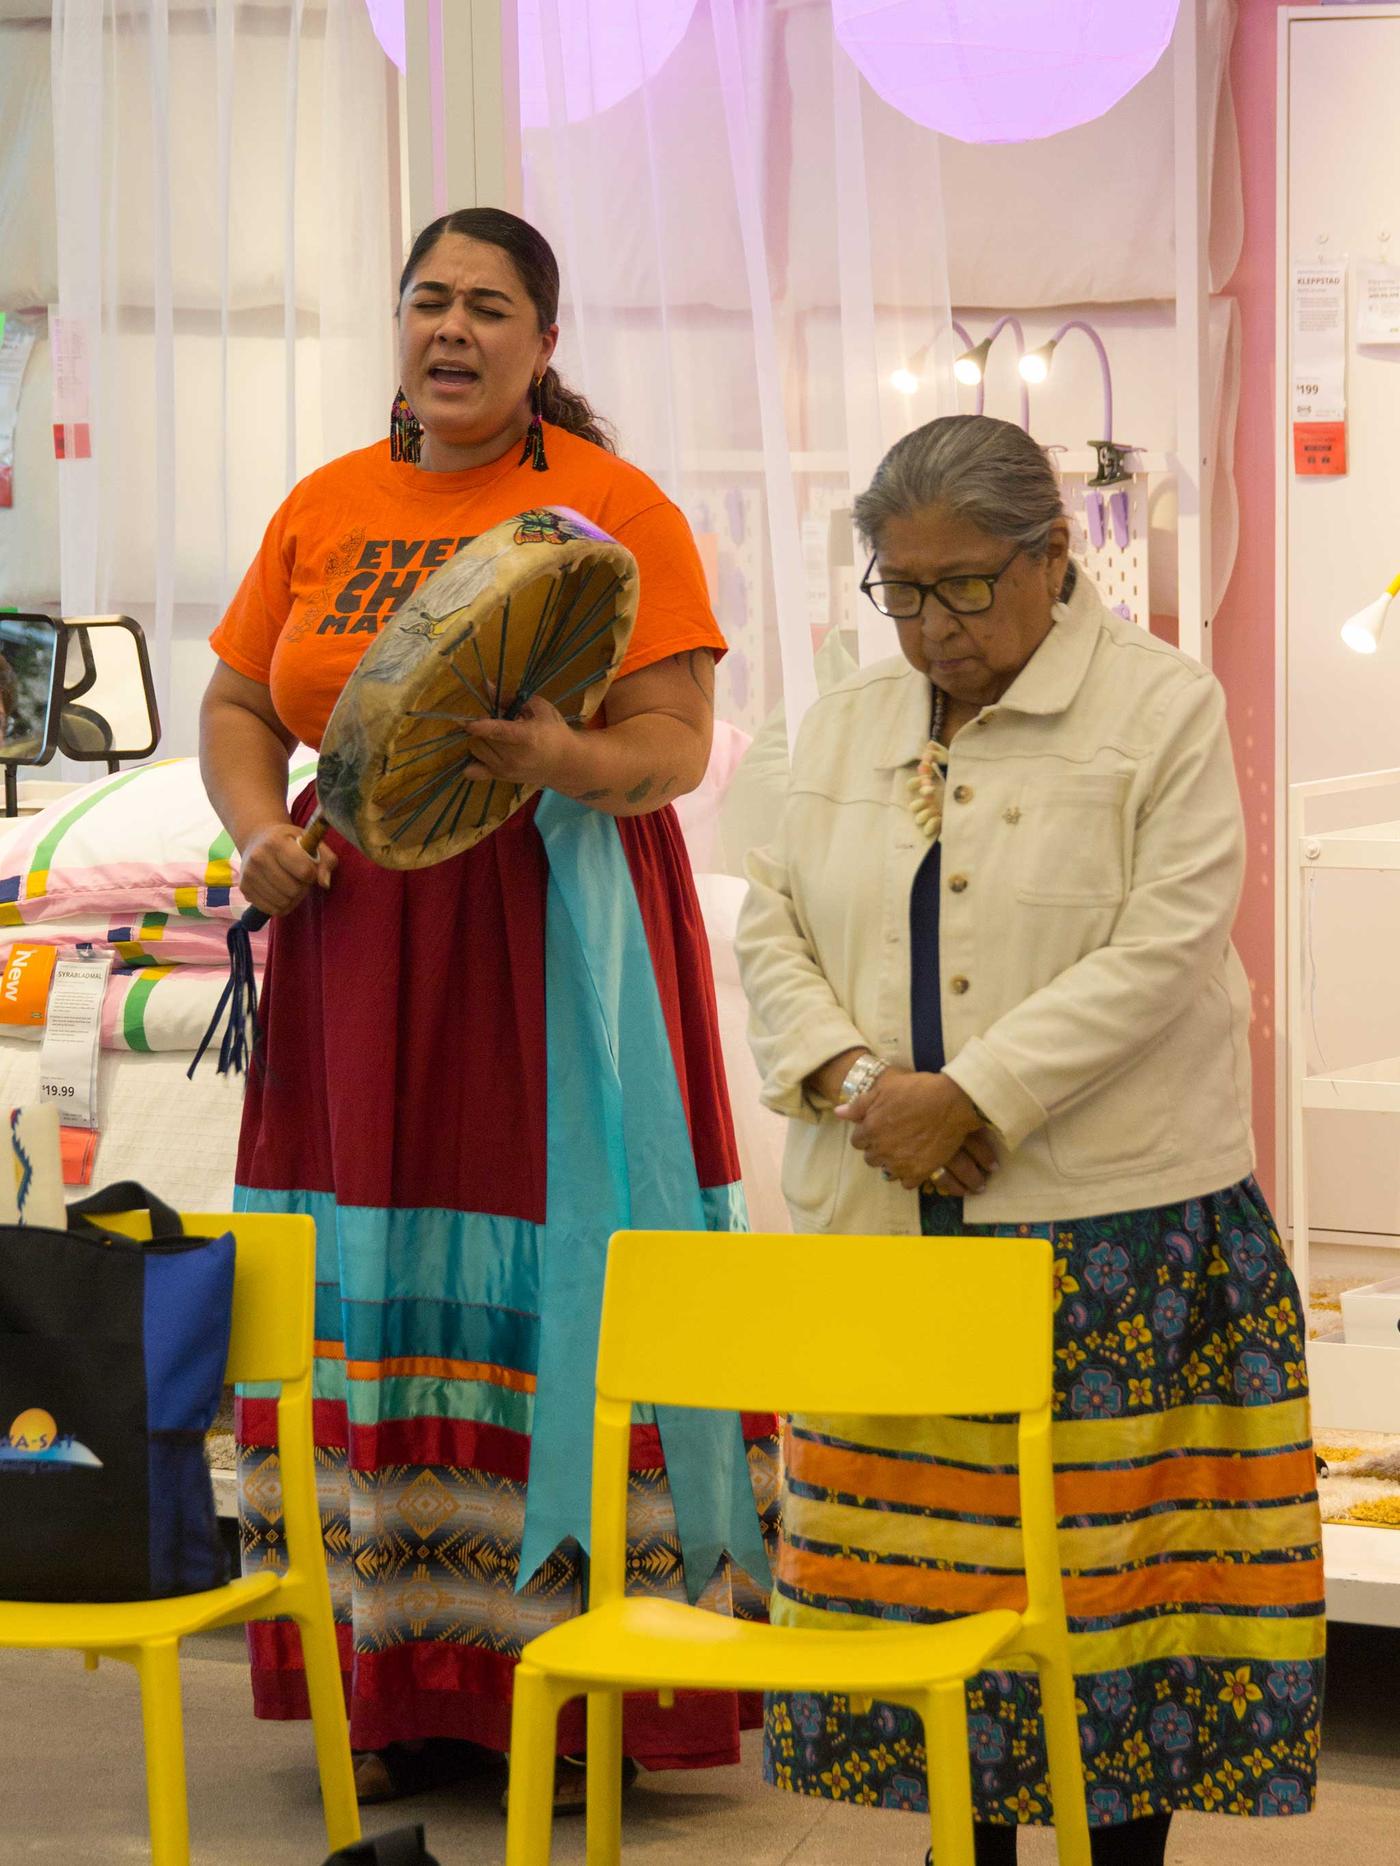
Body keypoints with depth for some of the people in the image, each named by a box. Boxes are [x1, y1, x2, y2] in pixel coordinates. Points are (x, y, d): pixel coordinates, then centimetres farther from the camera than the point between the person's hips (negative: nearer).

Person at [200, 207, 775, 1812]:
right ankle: (403, 1690, 10)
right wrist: (259, 831, 0)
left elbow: (677, 742, -6)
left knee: (559, 1278, -7)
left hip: (555, 931, -4)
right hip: (358, 936, 4)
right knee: (372, 1294, 2)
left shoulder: (613, 508, 0)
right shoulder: (326, 508, 14)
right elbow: (236, 704, 19)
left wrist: (560, 758, -26)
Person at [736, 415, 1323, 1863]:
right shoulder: (848, 723, 13)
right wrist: (850, 1080, -10)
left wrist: (968, 1096, -18)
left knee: (1105, 1559, -1)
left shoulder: (1164, 708, -4)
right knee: (916, 1561, 7)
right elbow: (771, 927, 9)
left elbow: (1161, 953, -12)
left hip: (1113, 1227, -4)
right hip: (887, 1224, 5)